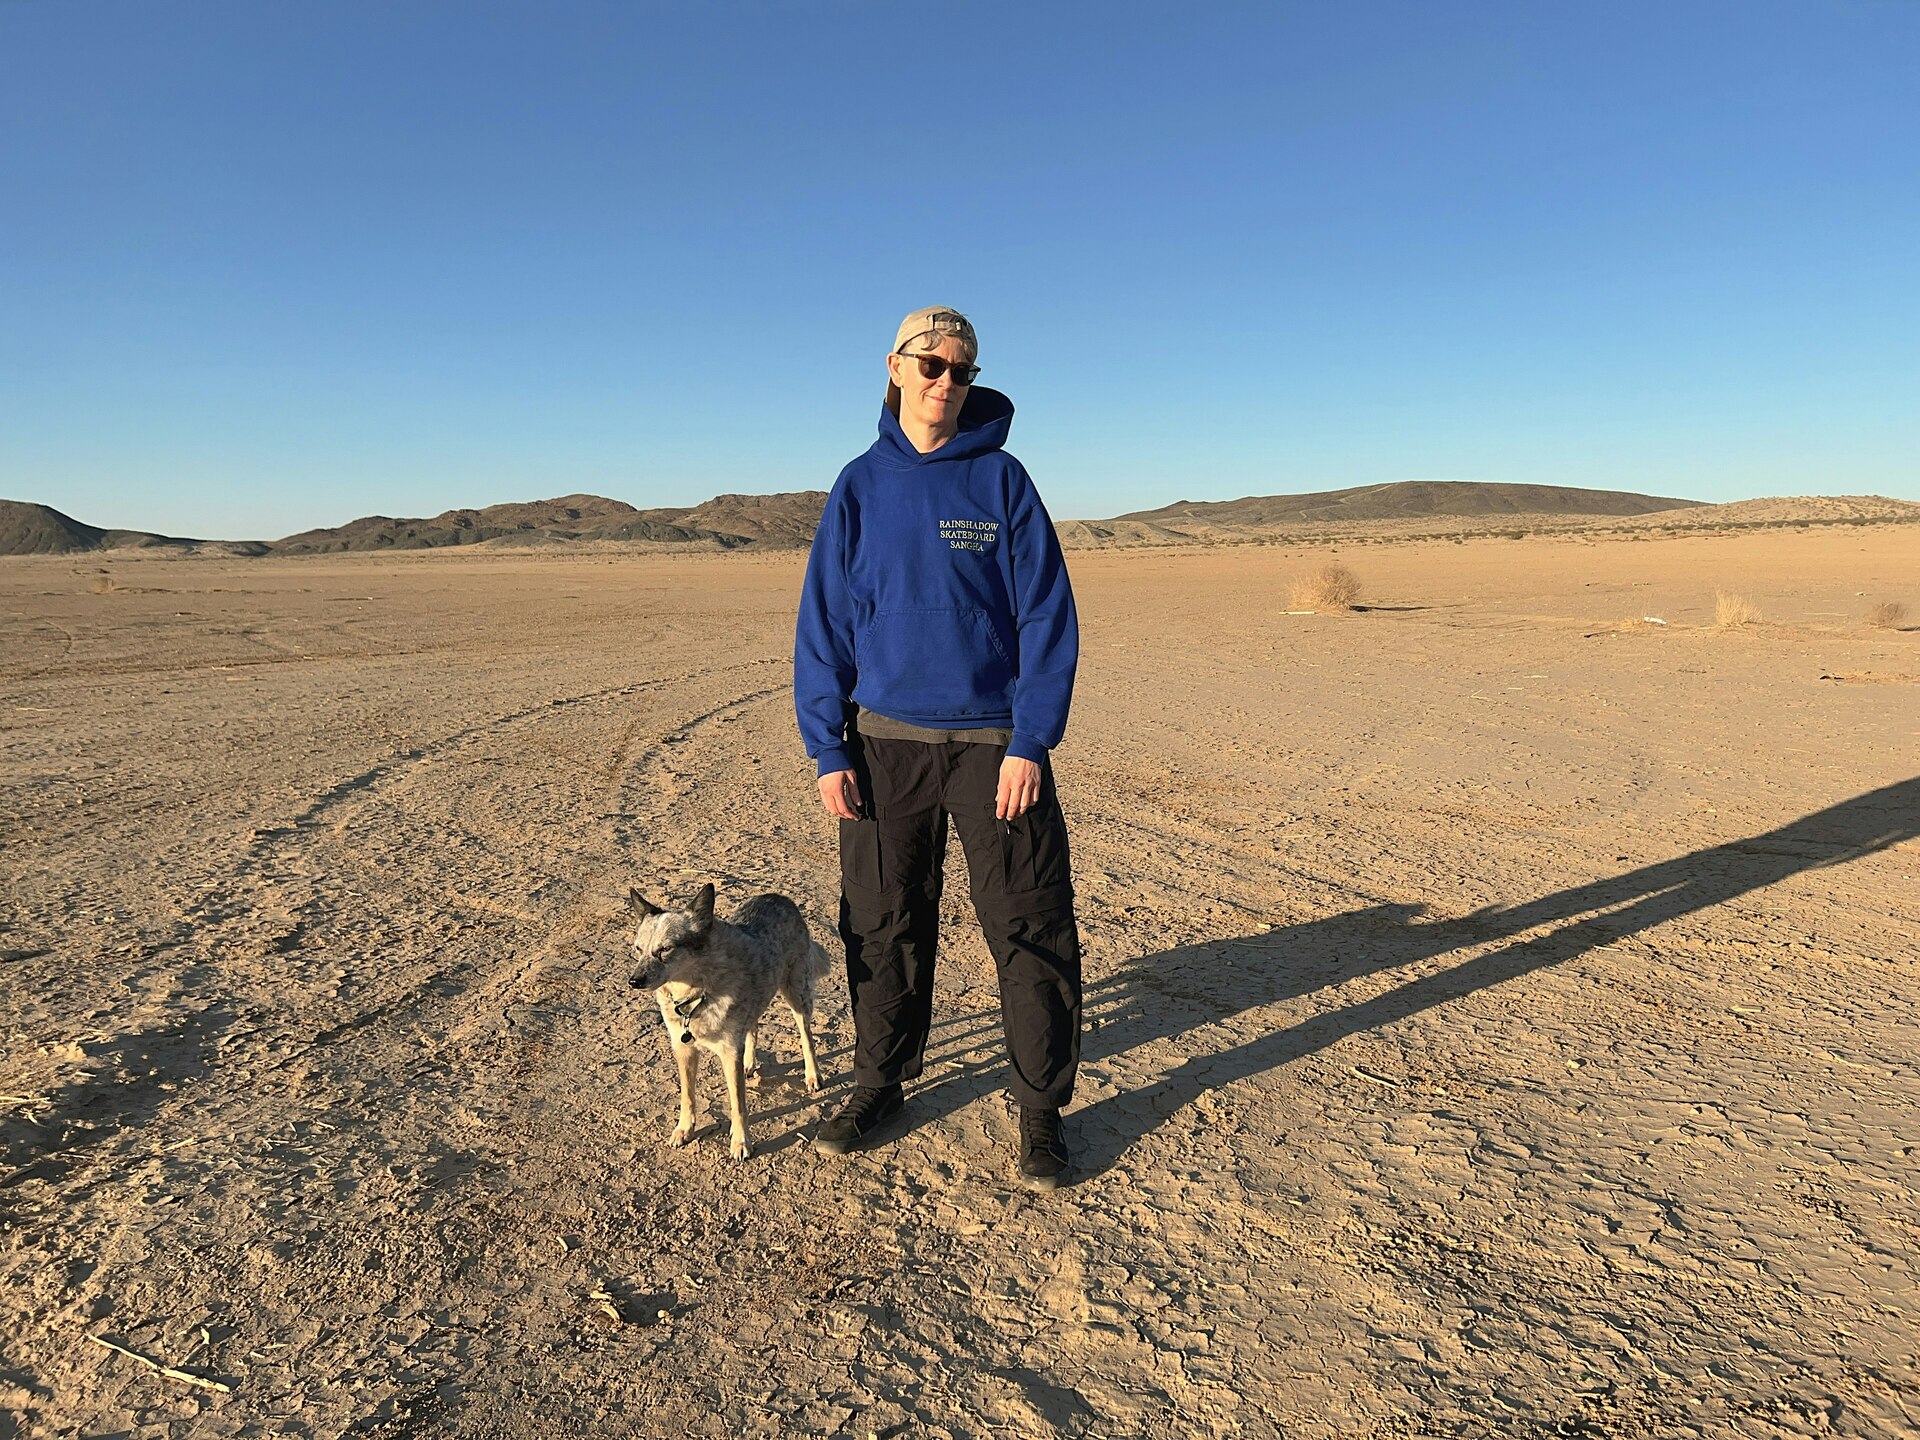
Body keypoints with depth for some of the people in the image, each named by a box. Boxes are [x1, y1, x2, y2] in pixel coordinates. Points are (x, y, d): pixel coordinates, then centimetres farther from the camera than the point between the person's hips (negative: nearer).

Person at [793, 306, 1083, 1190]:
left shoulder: (1002, 480, 0)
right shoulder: (861, 487, 4)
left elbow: (1047, 619, -3)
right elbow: (824, 623, 4)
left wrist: (1029, 745, -11)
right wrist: (827, 751, -3)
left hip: (995, 740, -1)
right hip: (886, 742, 2)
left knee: (1030, 928, 2)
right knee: (882, 926, 11)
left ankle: (1042, 1108, 19)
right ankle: (878, 1085, 31)